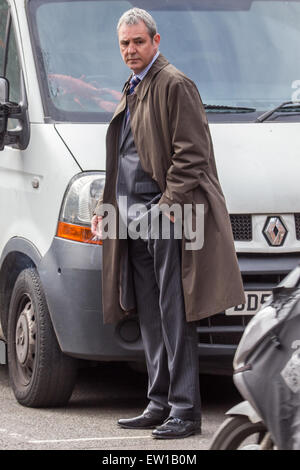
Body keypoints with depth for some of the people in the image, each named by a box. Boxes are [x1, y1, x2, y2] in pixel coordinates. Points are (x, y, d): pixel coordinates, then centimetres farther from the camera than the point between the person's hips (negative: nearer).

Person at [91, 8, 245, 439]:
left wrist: (170, 202, -20)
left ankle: (186, 410, -8)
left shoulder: (174, 85, -7)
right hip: (133, 219, 9)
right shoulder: (131, 93, 21)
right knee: (151, 318, 11)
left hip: (168, 215, -9)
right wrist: (106, 206, 20)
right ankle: (161, 405, 16)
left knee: (175, 317, -9)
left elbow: (191, 153, -13)